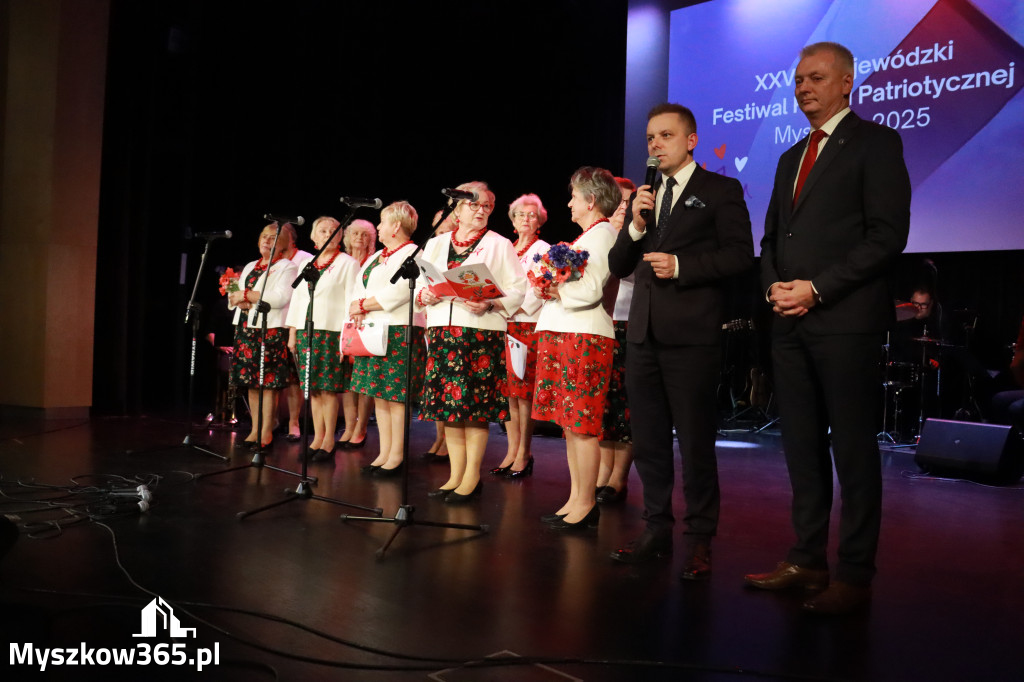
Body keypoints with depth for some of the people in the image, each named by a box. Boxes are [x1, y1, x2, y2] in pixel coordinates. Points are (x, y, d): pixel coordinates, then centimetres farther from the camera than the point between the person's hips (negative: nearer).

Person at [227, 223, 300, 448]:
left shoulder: (287, 267, 0)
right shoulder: (250, 267, 21)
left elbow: (281, 297, -15)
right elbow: (233, 296, 17)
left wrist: (247, 295, -12)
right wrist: (243, 302, -7)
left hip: (271, 329, -7)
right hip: (246, 328, 7)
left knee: (268, 382, -7)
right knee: (251, 381, 7)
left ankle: (266, 432, -1)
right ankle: (255, 430, 13)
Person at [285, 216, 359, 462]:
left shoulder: (347, 263, 1)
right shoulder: (306, 263, 18)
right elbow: (297, 298, 18)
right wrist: (292, 332, 12)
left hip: (332, 332, -5)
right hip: (306, 332, 5)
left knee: (329, 388, -4)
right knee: (312, 388, 6)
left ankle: (329, 440, 4)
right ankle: (317, 438, 13)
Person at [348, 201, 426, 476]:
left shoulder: (412, 254, -6)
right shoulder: (377, 257, 21)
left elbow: (399, 292, -19)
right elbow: (359, 287, 14)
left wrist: (363, 304, -11)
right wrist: (358, 310, -7)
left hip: (399, 333, -9)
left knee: (396, 395, -6)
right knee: (379, 394, 9)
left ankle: (396, 456, 1)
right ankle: (384, 453, 16)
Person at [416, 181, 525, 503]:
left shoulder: (499, 245, 6)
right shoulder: (436, 244, 17)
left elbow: (517, 290, -2)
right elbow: (419, 283, 17)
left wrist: (489, 304, -18)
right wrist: (424, 295, -6)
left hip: (482, 333, -4)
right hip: (442, 331, 4)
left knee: (475, 405, -5)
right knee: (447, 402, 4)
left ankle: (472, 477, 5)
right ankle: (456, 475, 14)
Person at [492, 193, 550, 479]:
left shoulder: (544, 250, 2)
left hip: (529, 325, -5)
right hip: (504, 326, 5)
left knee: (524, 391, -7)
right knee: (508, 391, 3)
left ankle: (524, 454, 0)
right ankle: (512, 451, 10)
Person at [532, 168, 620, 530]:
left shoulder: (603, 233, -7)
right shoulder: (586, 236, 22)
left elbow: (590, 290, -18)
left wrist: (554, 292, -8)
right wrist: (548, 292, 5)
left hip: (585, 336, -10)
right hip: (561, 334, 10)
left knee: (582, 424, -7)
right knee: (569, 422, 10)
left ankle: (586, 505, -1)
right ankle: (575, 499, 17)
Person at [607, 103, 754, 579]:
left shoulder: (720, 191, 2)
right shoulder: (643, 196, 18)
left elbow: (740, 254, -7)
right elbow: (618, 267, 14)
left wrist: (682, 266, -15)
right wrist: (635, 227, -3)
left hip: (691, 334, -6)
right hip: (643, 333, 6)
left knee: (695, 440, 0)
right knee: (647, 439, 11)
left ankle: (700, 539, 13)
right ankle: (657, 529, 23)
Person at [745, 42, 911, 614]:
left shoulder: (874, 142, 0)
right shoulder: (791, 158, 23)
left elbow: (888, 234, -10)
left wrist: (816, 288, -14)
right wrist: (774, 286, 2)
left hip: (846, 320, -7)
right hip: (791, 322, 7)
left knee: (854, 449, -2)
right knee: (802, 447, 9)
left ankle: (856, 575, 7)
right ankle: (807, 560, 18)